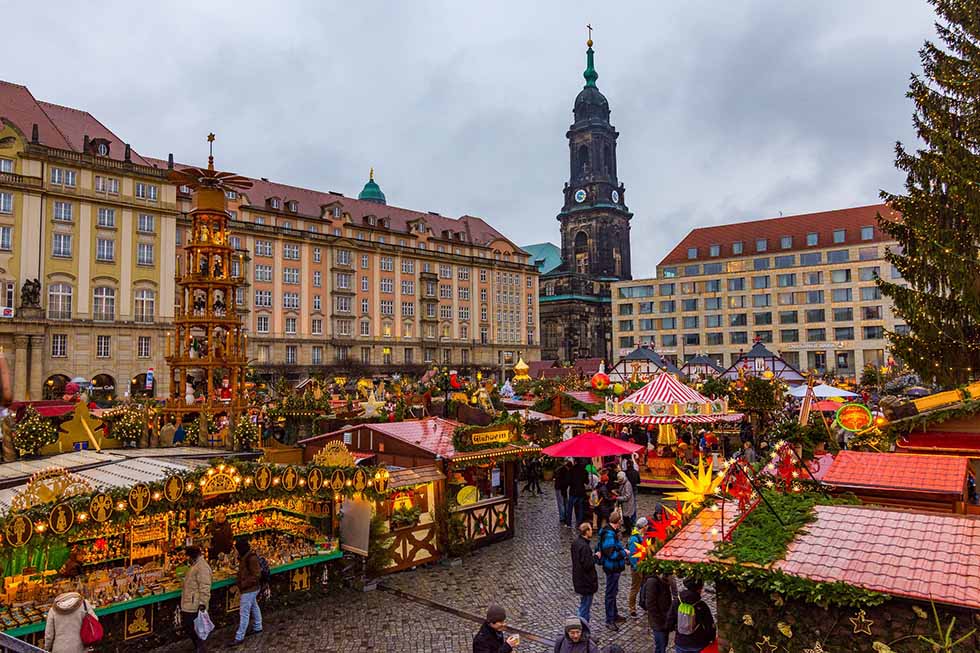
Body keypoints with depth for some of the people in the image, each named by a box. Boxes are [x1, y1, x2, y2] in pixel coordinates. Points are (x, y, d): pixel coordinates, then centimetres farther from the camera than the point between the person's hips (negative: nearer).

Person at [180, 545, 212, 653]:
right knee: (187, 626, 17)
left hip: (194, 605, -10)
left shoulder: (202, 567, -19)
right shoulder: (195, 565, 16)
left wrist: (202, 603, -30)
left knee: (194, 629, -1)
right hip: (188, 605, 10)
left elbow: (204, 587, -26)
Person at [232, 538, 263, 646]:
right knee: (254, 608, 23)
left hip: (248, 590, -10)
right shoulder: (245, 557, 8)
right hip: (252, 589, 10)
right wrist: (238, 579, 7)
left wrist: (243, 584, -24)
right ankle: (258, 627, 38)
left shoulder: (252, 558, -23)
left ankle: (239, 638, 1)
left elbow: (256, 575, -24)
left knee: (244, 613, -5)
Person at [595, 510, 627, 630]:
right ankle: (609, 620, 13)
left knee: (614, 591, 23)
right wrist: (624, 552, -16)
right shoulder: (609, 535, -27)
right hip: (612, 568, -10)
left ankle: (614, 615, 38)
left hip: (613, 567, 10)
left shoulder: (610, 531, 4)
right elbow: (611, 554, -29)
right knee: (611, 593, 2)